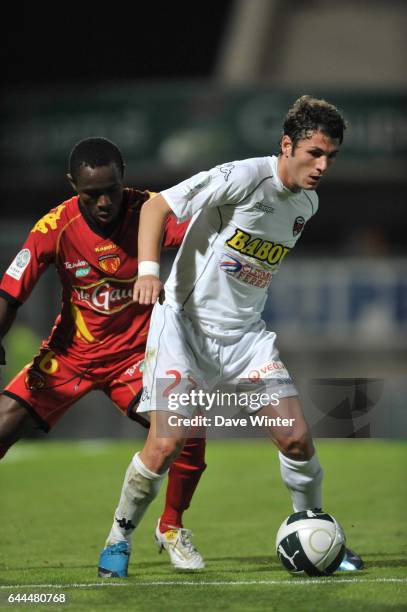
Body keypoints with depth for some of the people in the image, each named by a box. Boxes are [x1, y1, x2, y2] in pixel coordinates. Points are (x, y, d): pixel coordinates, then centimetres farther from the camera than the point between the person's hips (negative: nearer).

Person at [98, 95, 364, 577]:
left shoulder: (307, 203, 5)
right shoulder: (243, 177, -17)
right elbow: (157, 204, -16)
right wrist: (148, 269, -28)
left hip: (245, 332, 6)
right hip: (186, 321, -6)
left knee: (296, 437, -5)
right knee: (167, 444, -14)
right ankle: (119, 535, 9)